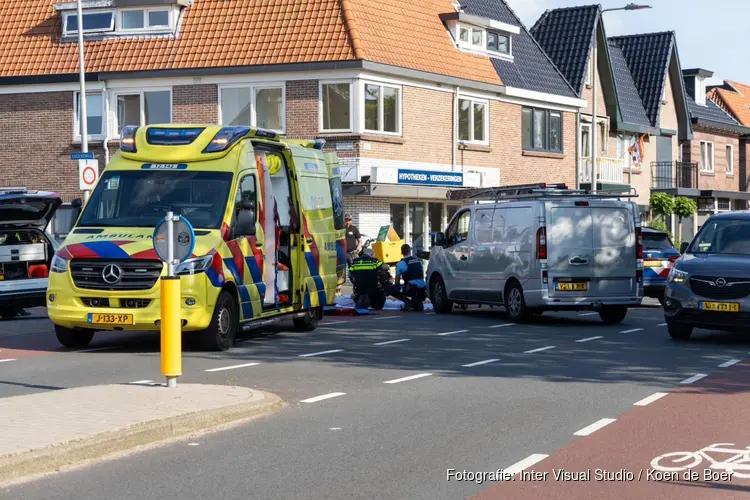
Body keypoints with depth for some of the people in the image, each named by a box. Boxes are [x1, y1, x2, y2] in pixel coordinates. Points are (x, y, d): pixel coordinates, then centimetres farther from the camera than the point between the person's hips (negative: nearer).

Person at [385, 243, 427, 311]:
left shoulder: (401, 264, -2)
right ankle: (418, 302, 11)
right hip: (422, 290, 7)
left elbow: (397, 282, 5)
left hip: (411, 288, -7)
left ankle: (408, 301, -5)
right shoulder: (419, 261, 14)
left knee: (388, 288, 0)